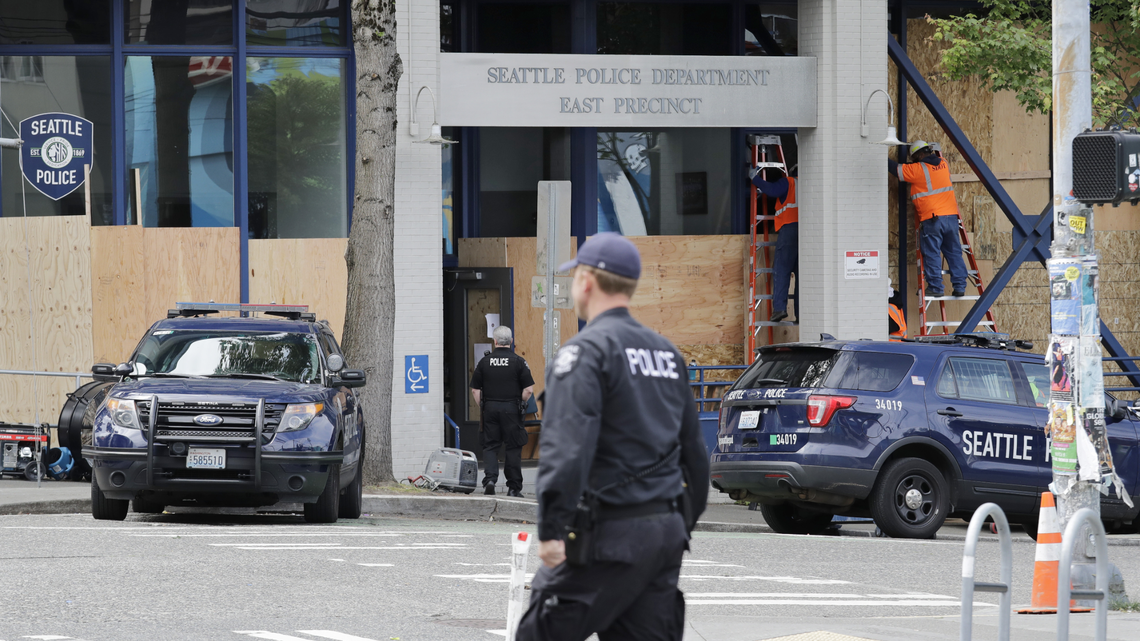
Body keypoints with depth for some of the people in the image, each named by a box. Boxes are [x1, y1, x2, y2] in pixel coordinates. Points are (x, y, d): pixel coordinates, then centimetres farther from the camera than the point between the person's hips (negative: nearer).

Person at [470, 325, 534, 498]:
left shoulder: (485, 361, 2)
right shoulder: (518, 361, -4)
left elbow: (475, 390, 3)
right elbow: (529, 389, -7)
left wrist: (482, 407, 13)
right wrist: (520, 405, 7)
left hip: (490, 408, 1)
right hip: (512, 409, -1)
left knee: (490, 446, 7)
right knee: (513, 448, 5)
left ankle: (490, 478, -14)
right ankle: (514, 488, 7)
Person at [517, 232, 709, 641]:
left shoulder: (586, 351, -10)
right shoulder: (667, 353, 16)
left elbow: (567, 449, -21)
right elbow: (694, 452, 21)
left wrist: (550, 529, -22)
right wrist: (685, 524, 28)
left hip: (609, 533, -8)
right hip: (666, 530, 8)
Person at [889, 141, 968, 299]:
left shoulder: (917, 169, -7)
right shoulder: (943, 164, 10)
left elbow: (896, 169, 3)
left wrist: (885, 159, 21)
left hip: (931, 219, -6)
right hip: (951, 216, 6)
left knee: (932, 254, 0)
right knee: (954, 253, 9)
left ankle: (935, 287, -1)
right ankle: (959, 286, 8)